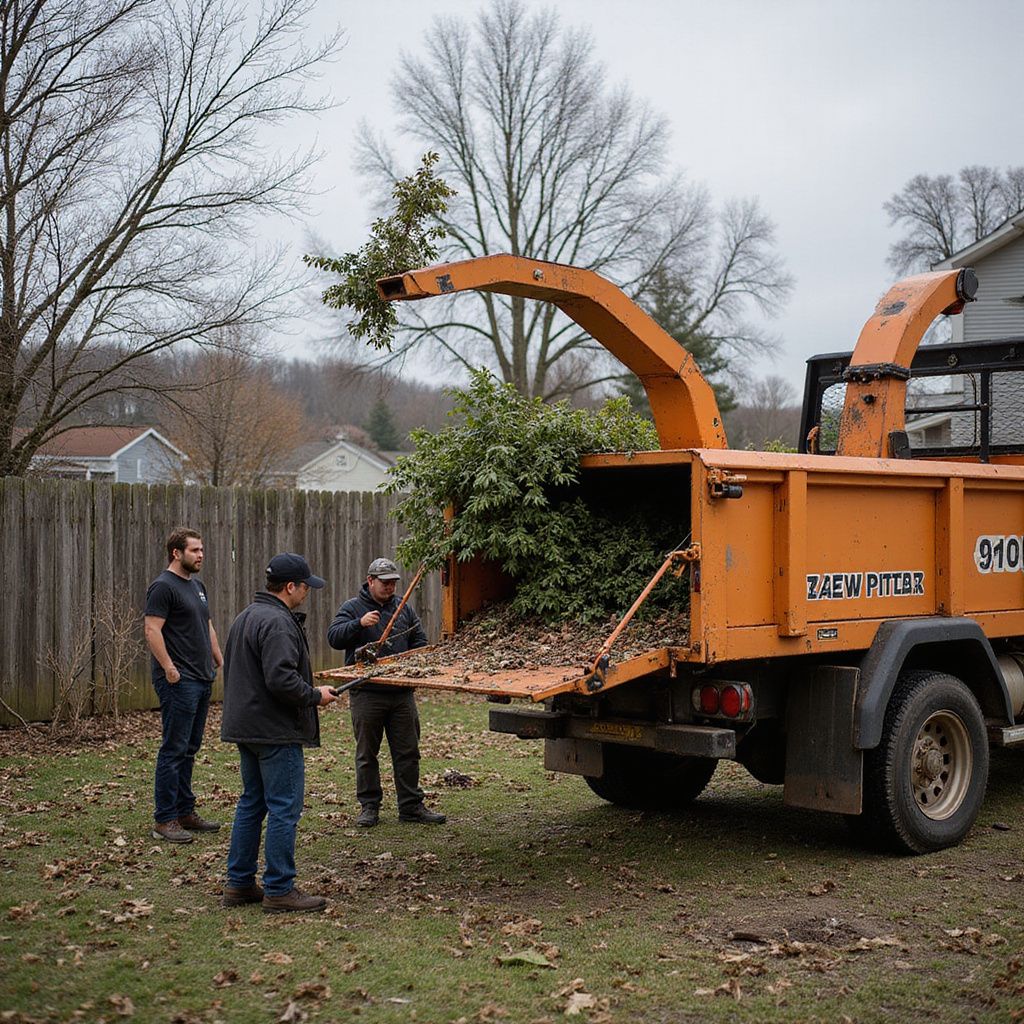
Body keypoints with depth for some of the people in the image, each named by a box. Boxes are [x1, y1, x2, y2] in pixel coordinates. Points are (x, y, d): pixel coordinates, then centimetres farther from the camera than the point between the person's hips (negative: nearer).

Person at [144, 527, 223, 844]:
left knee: (189, 749, 13)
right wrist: (169, 669, -22)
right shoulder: (163, 586, -10)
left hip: (202, 679, 9)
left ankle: (185, 812, 20)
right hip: (179, 681, -9)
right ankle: (164, 820, -1)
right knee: (174, 749, -6)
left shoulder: (197, 586, 18)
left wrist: (220, 661, 17)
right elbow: (152, 630, -18)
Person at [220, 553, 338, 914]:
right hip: (276, 732, -11)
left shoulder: (246, 617, 16)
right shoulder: (277, 623, -18)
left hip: (245, 727, 11)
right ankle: (279, 890, 0)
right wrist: (315, 695, -12)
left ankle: (239, 884, 22)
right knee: (284, 809, -4)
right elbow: (281, 679, -27)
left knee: (251, 803, 16)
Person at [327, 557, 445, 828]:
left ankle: (411, 806, 14)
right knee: (366, 753, 5)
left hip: (402, 693, 4)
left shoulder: (404, 609, 12)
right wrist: (359, 623, -26)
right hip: (366, 693, -4)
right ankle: (369, 806, 15)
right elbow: (334, 637, -12)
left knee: (408, 752, 6)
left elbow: (420, 643, 19)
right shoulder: (353, 608, 0)